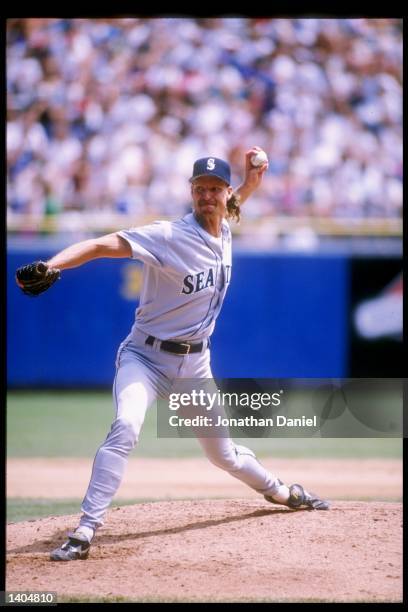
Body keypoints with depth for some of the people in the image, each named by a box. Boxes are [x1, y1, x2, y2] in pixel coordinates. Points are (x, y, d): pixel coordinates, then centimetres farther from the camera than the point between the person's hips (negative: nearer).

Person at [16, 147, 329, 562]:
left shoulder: (224, 232, 1)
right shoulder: (169, 236, -19)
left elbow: (228, 210, 28)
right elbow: (104, 244, -32)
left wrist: (252, 181, 9)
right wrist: (51, 266, -48)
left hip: (195, 364, 5)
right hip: (146, 356, -5)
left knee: (222, 453, 15)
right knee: (125, 427, -30)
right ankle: (84, 532, -31)